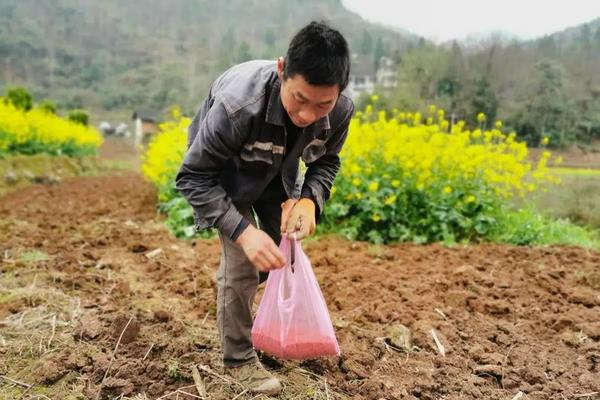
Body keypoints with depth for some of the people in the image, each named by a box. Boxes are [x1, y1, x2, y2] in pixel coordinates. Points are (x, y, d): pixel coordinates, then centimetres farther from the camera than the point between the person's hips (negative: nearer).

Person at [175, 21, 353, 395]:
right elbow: (194, 178, -32)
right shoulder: (238, 104, -43)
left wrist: (310, 200, -28)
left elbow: (326, 161, -8)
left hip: (278, 172, 5)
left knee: (286, 255, 11)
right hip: (223, 172, -4)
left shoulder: (341, 110, -29)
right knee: (242, 264, -12)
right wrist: (243, 232, -41)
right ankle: (239, 358, 12)